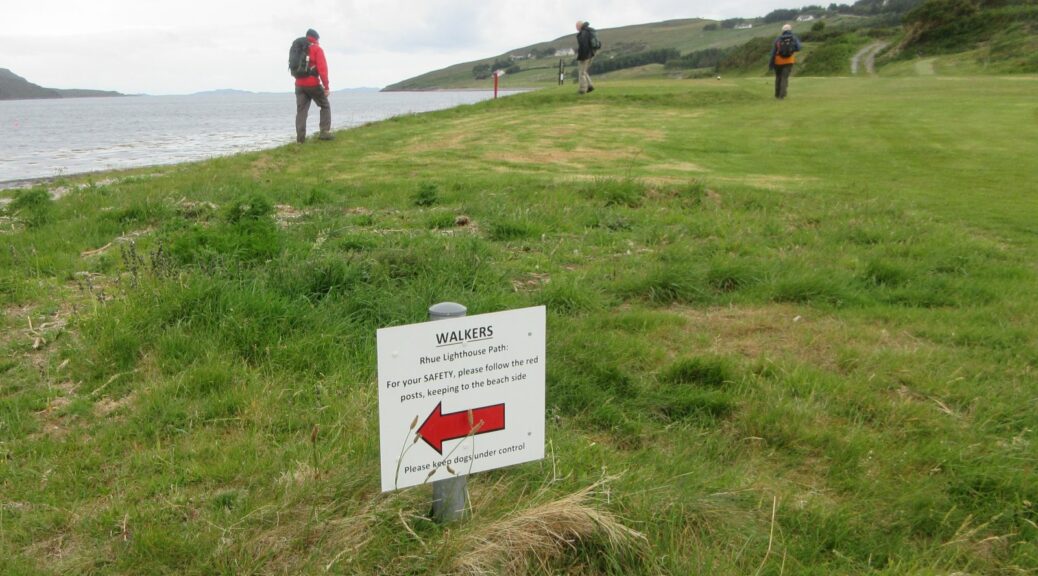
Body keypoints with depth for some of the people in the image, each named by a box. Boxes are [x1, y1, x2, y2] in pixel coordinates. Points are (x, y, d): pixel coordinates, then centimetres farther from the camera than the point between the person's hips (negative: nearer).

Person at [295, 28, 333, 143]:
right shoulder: (317, 49, -4)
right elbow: (322, 68, -13)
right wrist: (326, 86, -14)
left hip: (299, 84, 5)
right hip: (313, 84, -5)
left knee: (301, 110, 3)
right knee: (325, 106, 11)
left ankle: (300, 137, -6)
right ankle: (324, 132, 0)